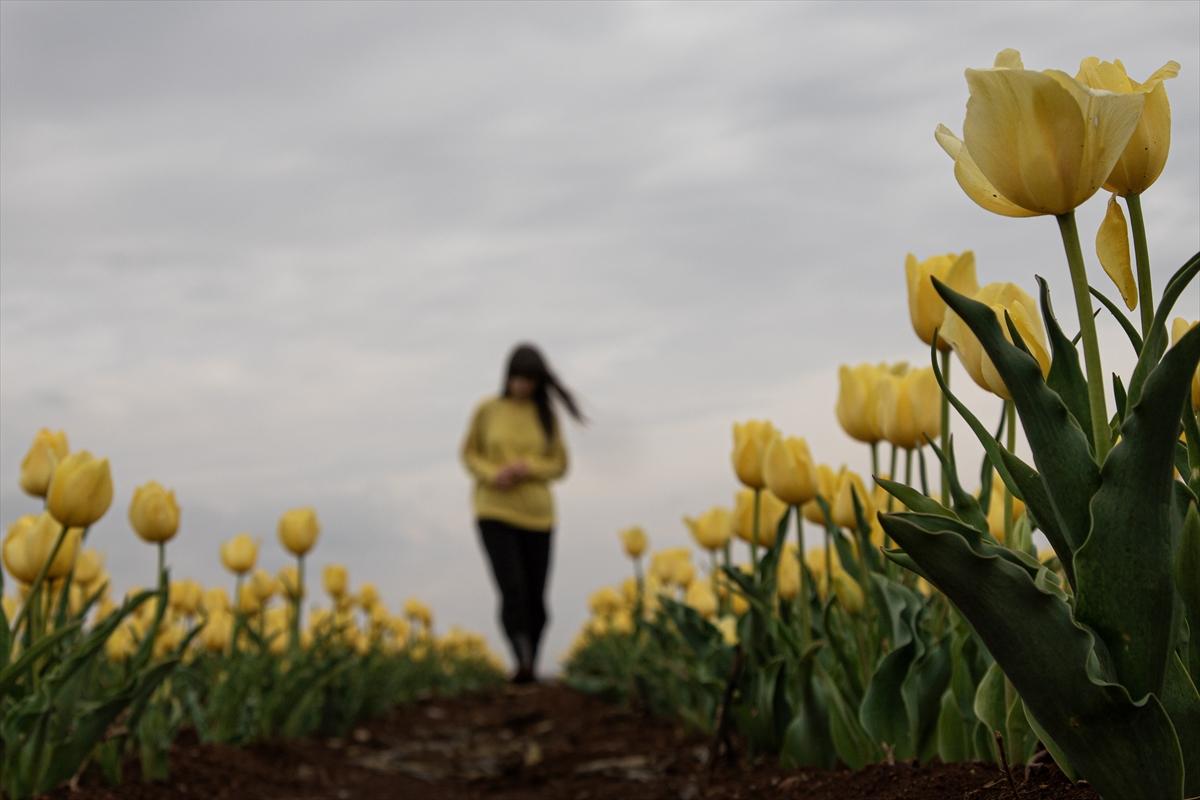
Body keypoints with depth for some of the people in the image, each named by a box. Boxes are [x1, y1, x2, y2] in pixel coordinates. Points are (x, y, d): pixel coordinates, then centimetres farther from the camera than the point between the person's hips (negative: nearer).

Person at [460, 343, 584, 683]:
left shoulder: (546, 416, 3)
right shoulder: (486, 410, 1)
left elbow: (559, 464, 6)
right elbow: (470, 454, 8)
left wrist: (527, 468, -14)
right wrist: (492, 474, -13)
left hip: (536, 514, 2)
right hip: (495, 512, -2)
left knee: (535, 596, 4)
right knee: (512, 590, -18)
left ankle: (531, 666, 18)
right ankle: (522, 663, -27)